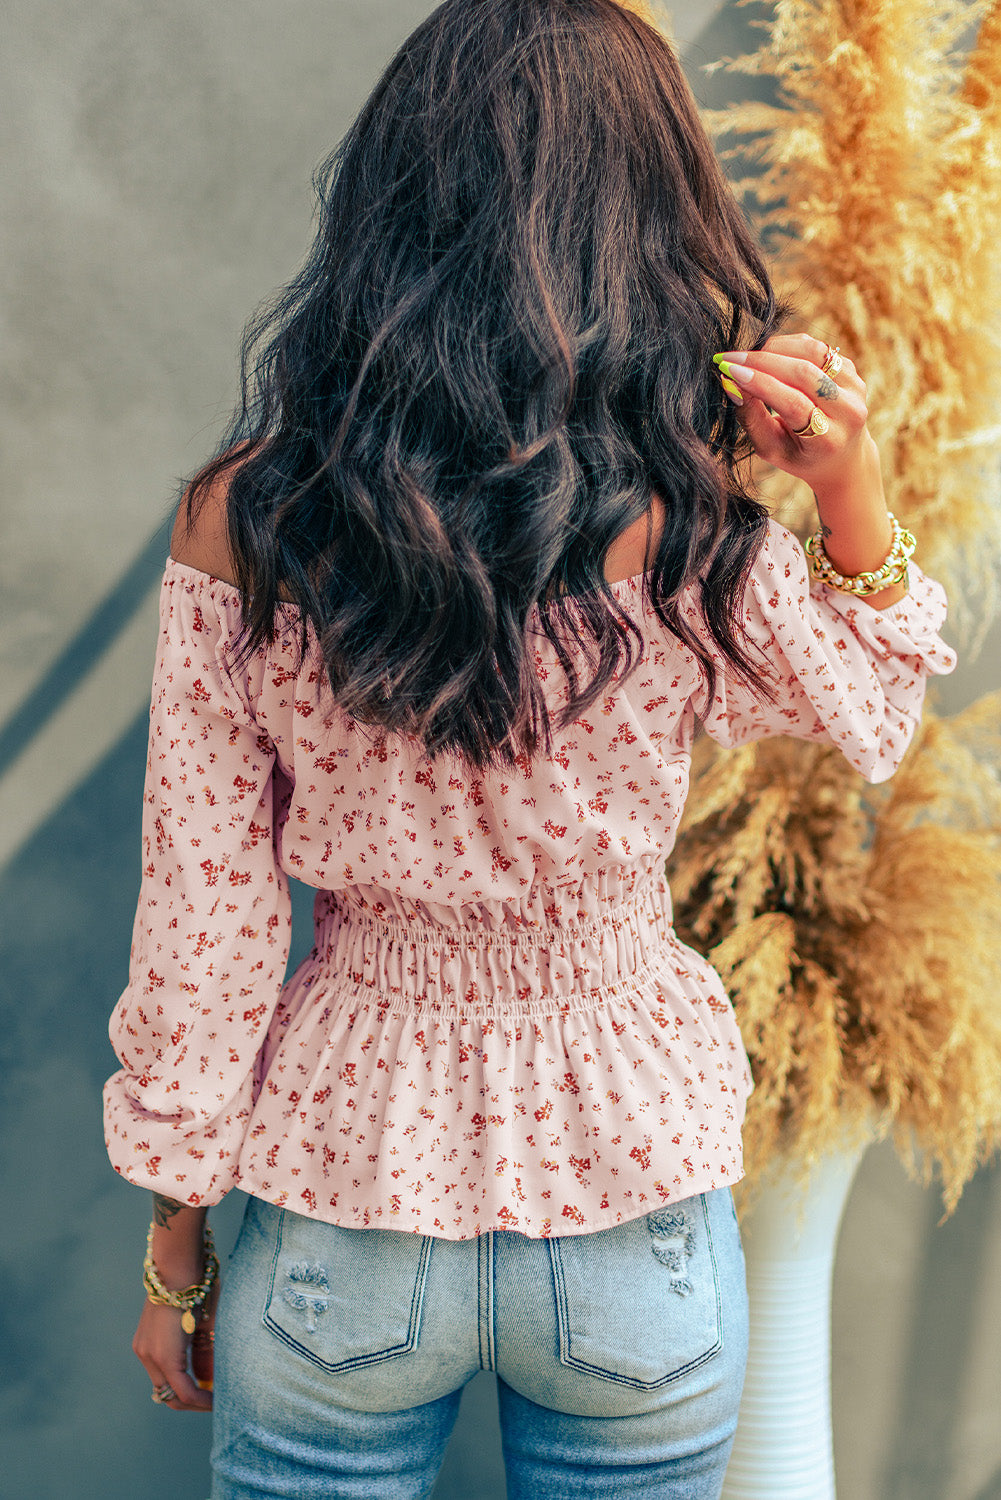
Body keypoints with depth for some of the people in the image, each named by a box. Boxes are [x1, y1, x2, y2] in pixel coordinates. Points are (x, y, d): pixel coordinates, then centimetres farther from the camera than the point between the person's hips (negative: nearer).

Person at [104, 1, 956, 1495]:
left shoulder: (241, 517, -15)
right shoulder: (691, 534, -18)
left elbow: (202, 914, -8)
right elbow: (872, 723, 4)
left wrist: (176, 1242, 5)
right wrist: (858, 501, -10)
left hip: (344, 1197, 0)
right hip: (632, 1201, 0)